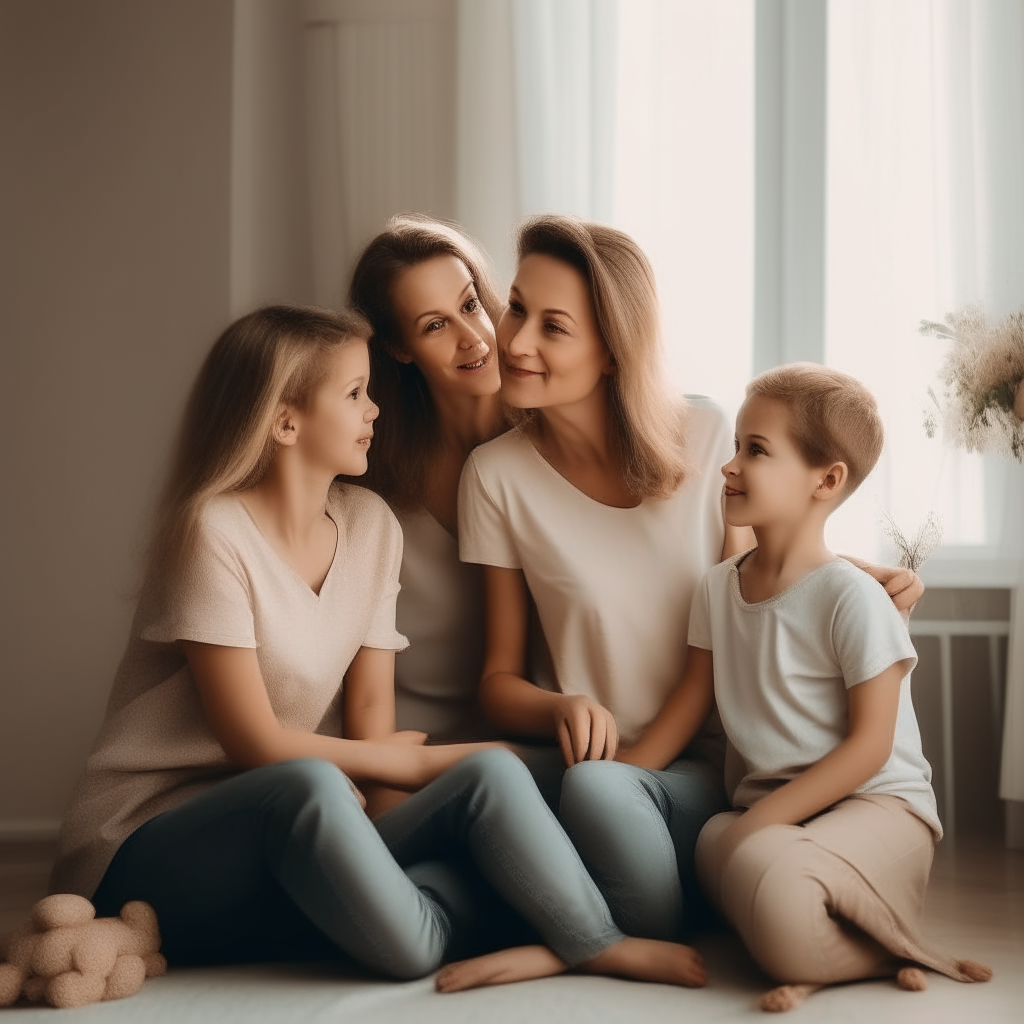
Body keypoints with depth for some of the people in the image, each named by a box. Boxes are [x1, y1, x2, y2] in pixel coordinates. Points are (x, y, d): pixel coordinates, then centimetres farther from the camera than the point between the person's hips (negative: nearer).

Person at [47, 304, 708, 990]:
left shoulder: (369, 524, 7)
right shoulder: (213, 530, -15)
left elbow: (371, 706, 2)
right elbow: (255, 743, -16)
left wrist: (372, 805, -19)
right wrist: (416, 762, -8)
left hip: (292, 843, 6)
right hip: (149, 850, -6)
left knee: (490, 776, -21)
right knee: (309, 787, -39)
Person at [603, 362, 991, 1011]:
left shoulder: (851, 599, -12)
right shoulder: (719, 588, 8)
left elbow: (870, 744, -12)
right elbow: (688, 708, 14)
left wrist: (761, 819, -19)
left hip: (876, 805, -6)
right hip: (767, 811, 6)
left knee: (767, 874, -36)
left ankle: (885, 952, -8)